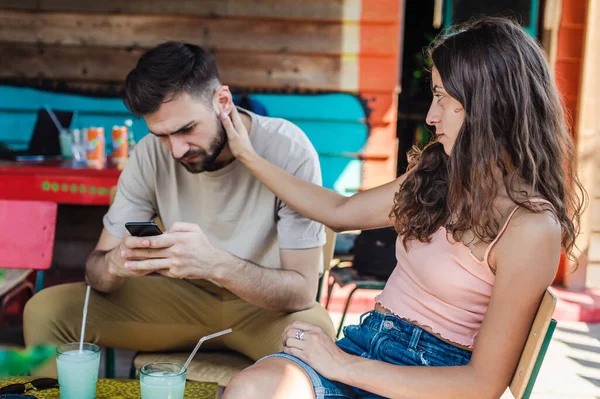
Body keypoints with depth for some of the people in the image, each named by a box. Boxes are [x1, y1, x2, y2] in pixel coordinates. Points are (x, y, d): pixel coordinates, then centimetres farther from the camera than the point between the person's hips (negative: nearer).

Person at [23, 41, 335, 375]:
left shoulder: (288, 151, -24)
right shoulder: (151, 154, -13)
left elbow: (302, 290, -25)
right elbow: (96, 267, -8)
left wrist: (214, 263, -43)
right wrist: (115, 263, -34)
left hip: (270, 304, -3)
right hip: (186, 296, 3)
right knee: (45, 311, -13)